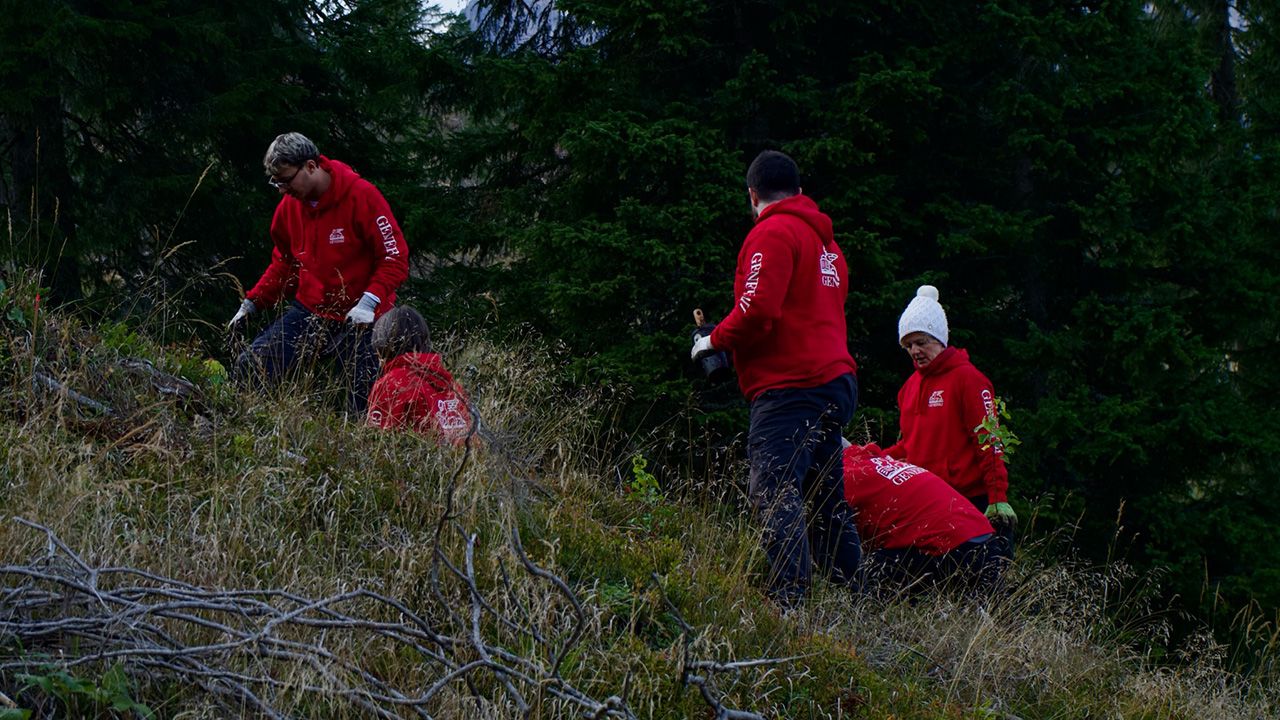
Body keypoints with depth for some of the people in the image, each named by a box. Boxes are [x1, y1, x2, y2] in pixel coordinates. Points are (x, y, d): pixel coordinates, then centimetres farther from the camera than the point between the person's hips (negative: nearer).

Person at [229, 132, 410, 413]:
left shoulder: (362, 196, -16)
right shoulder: (289, 205, 2)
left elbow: (395, 258, -15)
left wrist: (369, 302, -27)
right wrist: (252, 302, 8)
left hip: (360, 320, -5)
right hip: (308, 313, 5)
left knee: (363, 409, -5)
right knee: (249, 368, -11)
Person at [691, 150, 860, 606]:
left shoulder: (773, 232, -7)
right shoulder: (825, 240, 22)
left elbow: (758, 311, -18)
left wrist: (714, 341, -2)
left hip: (789, 385, -10)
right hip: (835, 379, 10)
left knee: (775, 493, -17)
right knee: (826, 499, 15)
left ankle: (790, 598, -28)